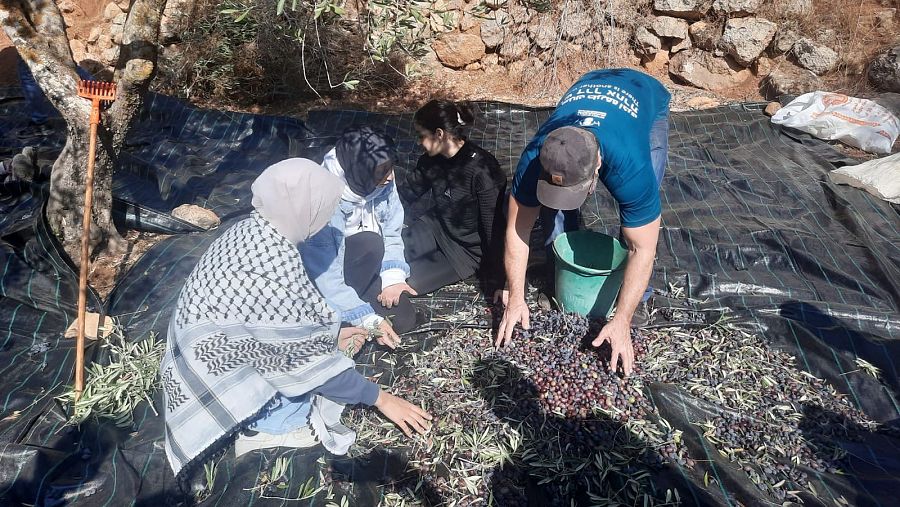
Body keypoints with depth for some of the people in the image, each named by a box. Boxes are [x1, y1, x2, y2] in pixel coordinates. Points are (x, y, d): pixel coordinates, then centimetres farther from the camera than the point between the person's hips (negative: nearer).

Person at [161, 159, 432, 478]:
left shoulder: (252, 229, -7)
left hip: (209, 350, 9)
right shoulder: (276, 262, -34)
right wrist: (380, 398, -13)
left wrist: (330, 336, 17)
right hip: (216, 373, -8)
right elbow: (308, 353, -24)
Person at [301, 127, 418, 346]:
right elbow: (326, 276, -31)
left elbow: (392, 233, -6)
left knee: (404, 320, -9)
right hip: (328, 271, -5)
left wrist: (393, 276, -22)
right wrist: (368, 319, -30)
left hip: (364, 267, 5)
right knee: (370, 243, -33)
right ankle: (343, 316, -11)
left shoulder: (382, 184, -18)